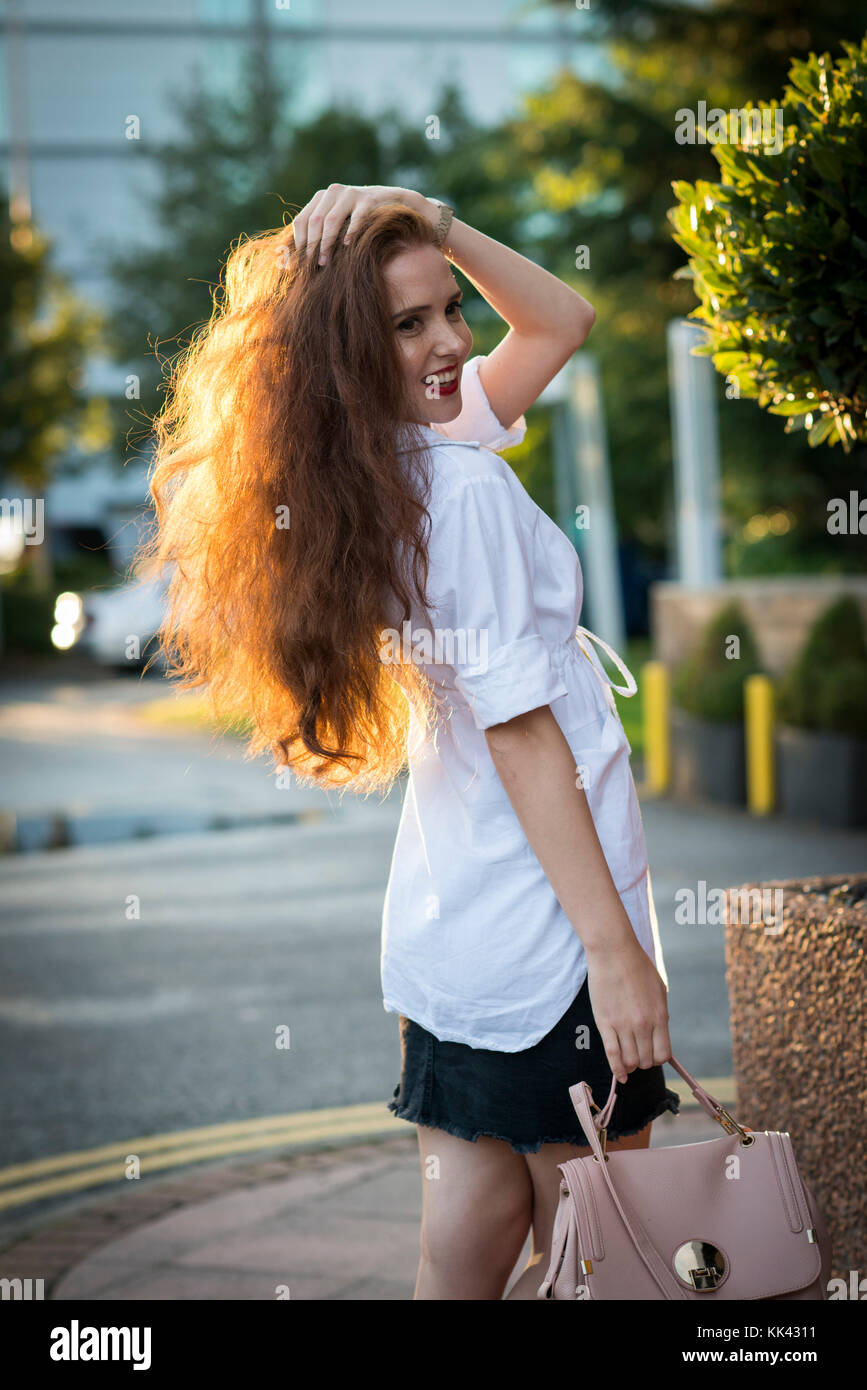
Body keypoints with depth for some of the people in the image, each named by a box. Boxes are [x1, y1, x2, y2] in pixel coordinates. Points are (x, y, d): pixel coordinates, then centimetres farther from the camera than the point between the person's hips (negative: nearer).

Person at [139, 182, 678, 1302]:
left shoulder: (378, 464, 10)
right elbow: (523, 734, -20)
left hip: (446, 915, 9)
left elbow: (562, 322, 21)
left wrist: (436, 227, 6)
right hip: (543, 934, -9)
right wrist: (615, 947, -21)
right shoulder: (461, 485, -17)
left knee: (477, 1213, 14)